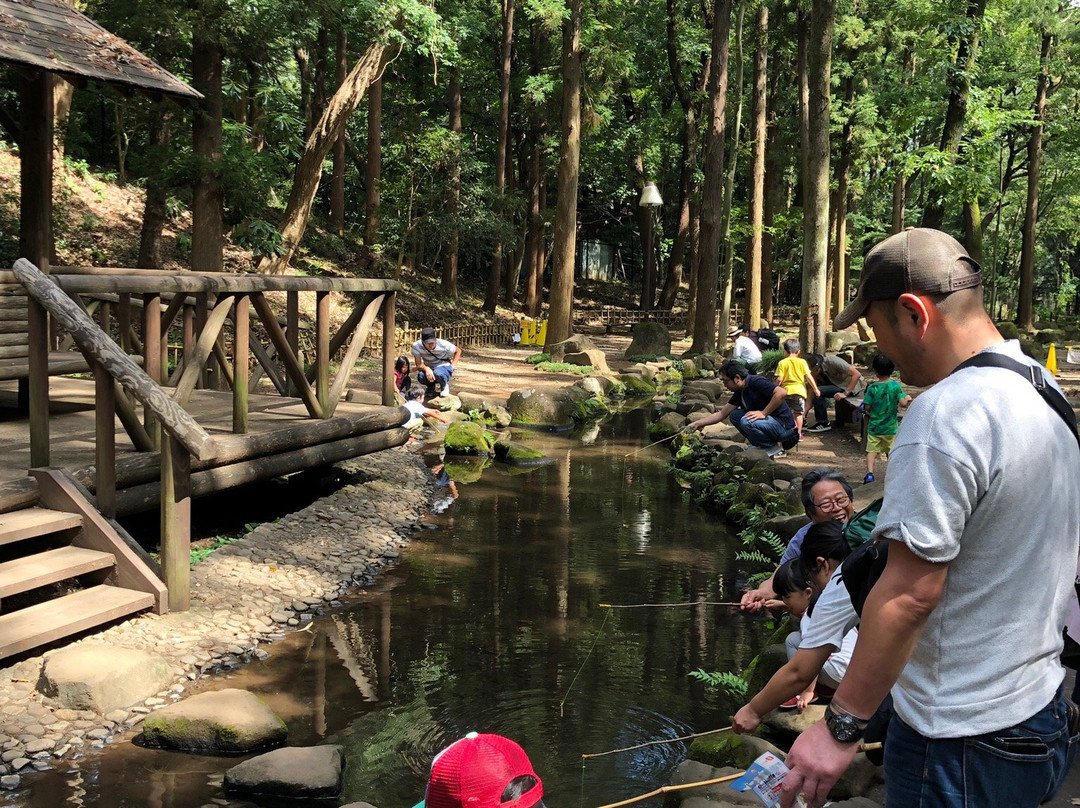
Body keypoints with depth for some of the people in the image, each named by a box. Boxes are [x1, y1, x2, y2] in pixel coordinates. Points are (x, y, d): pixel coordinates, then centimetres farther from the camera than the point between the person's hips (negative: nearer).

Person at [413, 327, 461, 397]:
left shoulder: (444, 345, -23)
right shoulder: (416, 346, -21)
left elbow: (458, 351, -3)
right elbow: (418, 365, -18)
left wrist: (452, 366, -12)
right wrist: (426, 369, -39)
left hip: (444, 367, -2)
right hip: (429, 368, 2)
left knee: (438, 374, -39)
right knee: (421, 376, -34)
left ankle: (444, 386, -1)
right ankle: (432, 386, 4)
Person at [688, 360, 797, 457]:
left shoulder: (756, 382, -17)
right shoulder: (740, 393, 10)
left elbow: (781, 393, -30)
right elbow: (721, 414, 15)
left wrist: (763, 413, -25)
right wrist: (697, 424, 11)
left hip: (786, 427, -9)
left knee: (747, 422, -28)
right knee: (735, 415, 9)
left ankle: (776, 447, -8)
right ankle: (761, 446, 7)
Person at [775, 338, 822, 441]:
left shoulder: (782, 363, -2)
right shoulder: (802, 362, -1)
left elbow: (779, 379, -8)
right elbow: (809, 377, -3)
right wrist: (816, 389, 5)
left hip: (786, 390, 0)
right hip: (800, 390, 0)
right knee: (799, 413, 7)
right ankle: (799, 433, 8)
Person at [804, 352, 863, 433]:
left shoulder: (832, 361, -26)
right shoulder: (816, 374, -4)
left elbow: (857, 374, -27)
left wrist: (845, 393, -29)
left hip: (852, 387, -8)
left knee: (819, 391, -22)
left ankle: (824, 423, -9)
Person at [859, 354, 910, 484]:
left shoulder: (872, 388, -8)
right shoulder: (895, 385, -10)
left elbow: (867, 407, -8)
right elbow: (903, 403, -16)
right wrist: (908, 399, 5)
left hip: (874, 426, -1)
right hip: (890, 427, 1)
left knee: (872, 450, 0)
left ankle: (870, 472, -16)